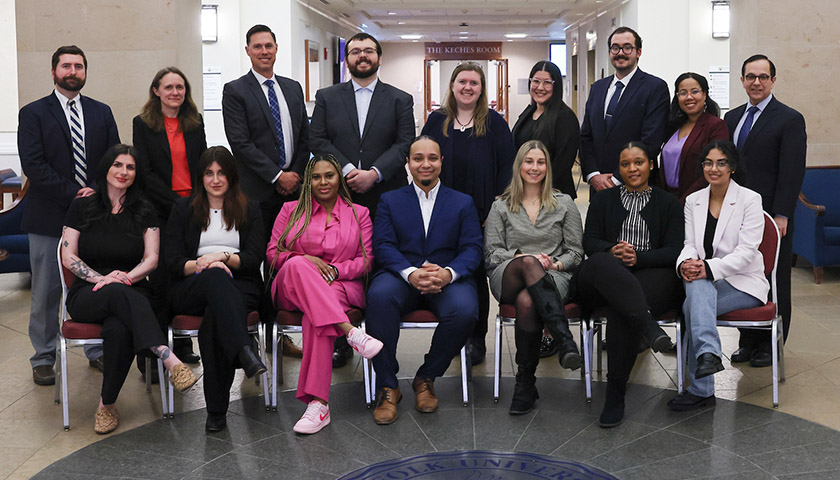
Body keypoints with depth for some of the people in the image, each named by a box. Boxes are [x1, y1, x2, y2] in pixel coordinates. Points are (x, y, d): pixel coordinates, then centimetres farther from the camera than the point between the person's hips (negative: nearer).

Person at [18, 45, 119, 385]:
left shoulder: (101, 113, 13)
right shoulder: (33, 114, 2)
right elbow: (33, 165, -8)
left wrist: (97, 191, -8)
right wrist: (73, 193, -15)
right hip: (49, 217, -3)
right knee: (46, 293, 4)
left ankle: (97, 351, 20)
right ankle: (43, 359, 15)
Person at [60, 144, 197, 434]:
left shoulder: (144, 212, 13)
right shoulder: (82, 207, 11)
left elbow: (152, 258, 4)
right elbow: (68, 256, 4)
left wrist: (126, 277, -15)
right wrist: (102, 278, -11)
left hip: (130, 295, 1)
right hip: (87, 297, 0)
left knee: (118, 329, -37)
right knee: (118, 294, -39)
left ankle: (107, 404, -23)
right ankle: (170, 361, -52)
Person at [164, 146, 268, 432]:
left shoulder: (249, 210, 18)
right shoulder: (183, 209, 16)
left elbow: (254, 259, 5)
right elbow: (173, 263, 5)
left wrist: (223, 256, -13)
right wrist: (201, 264, -15)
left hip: (240, 287, 0)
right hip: (190, 291, 0)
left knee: (215, 316, -37)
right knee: (216, 277, -39)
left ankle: (217, 409, -40)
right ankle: (244, 352, -61)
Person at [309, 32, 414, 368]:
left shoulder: (400, 100, 10)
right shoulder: (327, 98, 13)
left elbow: (405, 144, 0)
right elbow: (318, 141, 3)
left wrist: (374, 173, -13)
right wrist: (348, 170, -11)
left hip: (385, 197, -1)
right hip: (339, 198, 1)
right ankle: (341, 343, 8)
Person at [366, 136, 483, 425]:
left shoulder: (463, 203, 16)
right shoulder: (390, 201, 15)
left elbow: (472, 249, 4)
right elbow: (383, 246, 1)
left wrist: (447, 273, -19)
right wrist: (411, 273, -20)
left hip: (448, 279, 0)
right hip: (402, 278, 0)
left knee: (465, 310, -34)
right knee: (379, 295, -35)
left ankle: (426, 378, -8)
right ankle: (387, 387, -24)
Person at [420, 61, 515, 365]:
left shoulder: (494, 123, 2)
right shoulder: (437, 121, 8)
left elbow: (506, 167, -1)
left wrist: (496, 209, -9)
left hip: (480, 215, -2)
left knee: (476, 274, 5)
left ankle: (477, 339, 14)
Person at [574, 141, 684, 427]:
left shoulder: (668, 203, 19)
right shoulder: (603, 200, 25)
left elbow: (674, 251, 5)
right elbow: (589, 242, 10)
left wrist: (638, 257, -13)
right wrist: (612, 251, -13)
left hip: (653, 276, -1)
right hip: (603, 279, 1)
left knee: (621, 309, -36)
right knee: (602, 264, -38)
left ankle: (615, 394, -30)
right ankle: (649, 327, -55)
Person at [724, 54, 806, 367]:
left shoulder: (790, 119, -4)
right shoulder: (732, 118, 14)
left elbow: (792, 172, -10)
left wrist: (781, 216, -16)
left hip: (771, 216, -5)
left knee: (773, 283, 5)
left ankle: (771, 346, 16)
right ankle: (748, 341, 19)